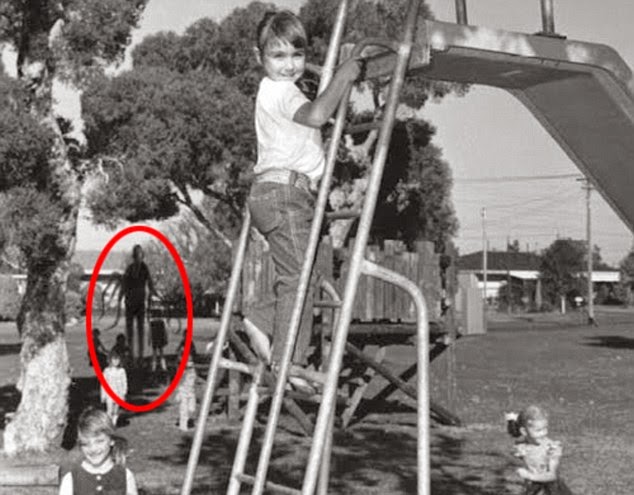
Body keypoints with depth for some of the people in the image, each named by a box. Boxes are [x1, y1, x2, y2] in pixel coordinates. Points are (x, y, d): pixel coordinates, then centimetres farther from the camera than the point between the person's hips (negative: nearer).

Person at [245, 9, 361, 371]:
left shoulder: (277, 92, 25)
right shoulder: (279, 90, -9)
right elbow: (316, 115, -27)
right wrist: (342, 77, -16)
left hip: (282, 195, 10)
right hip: (284, 193, -10)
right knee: (298, 278, -9)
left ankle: (263, 321, 13)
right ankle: (288, 362, -7)